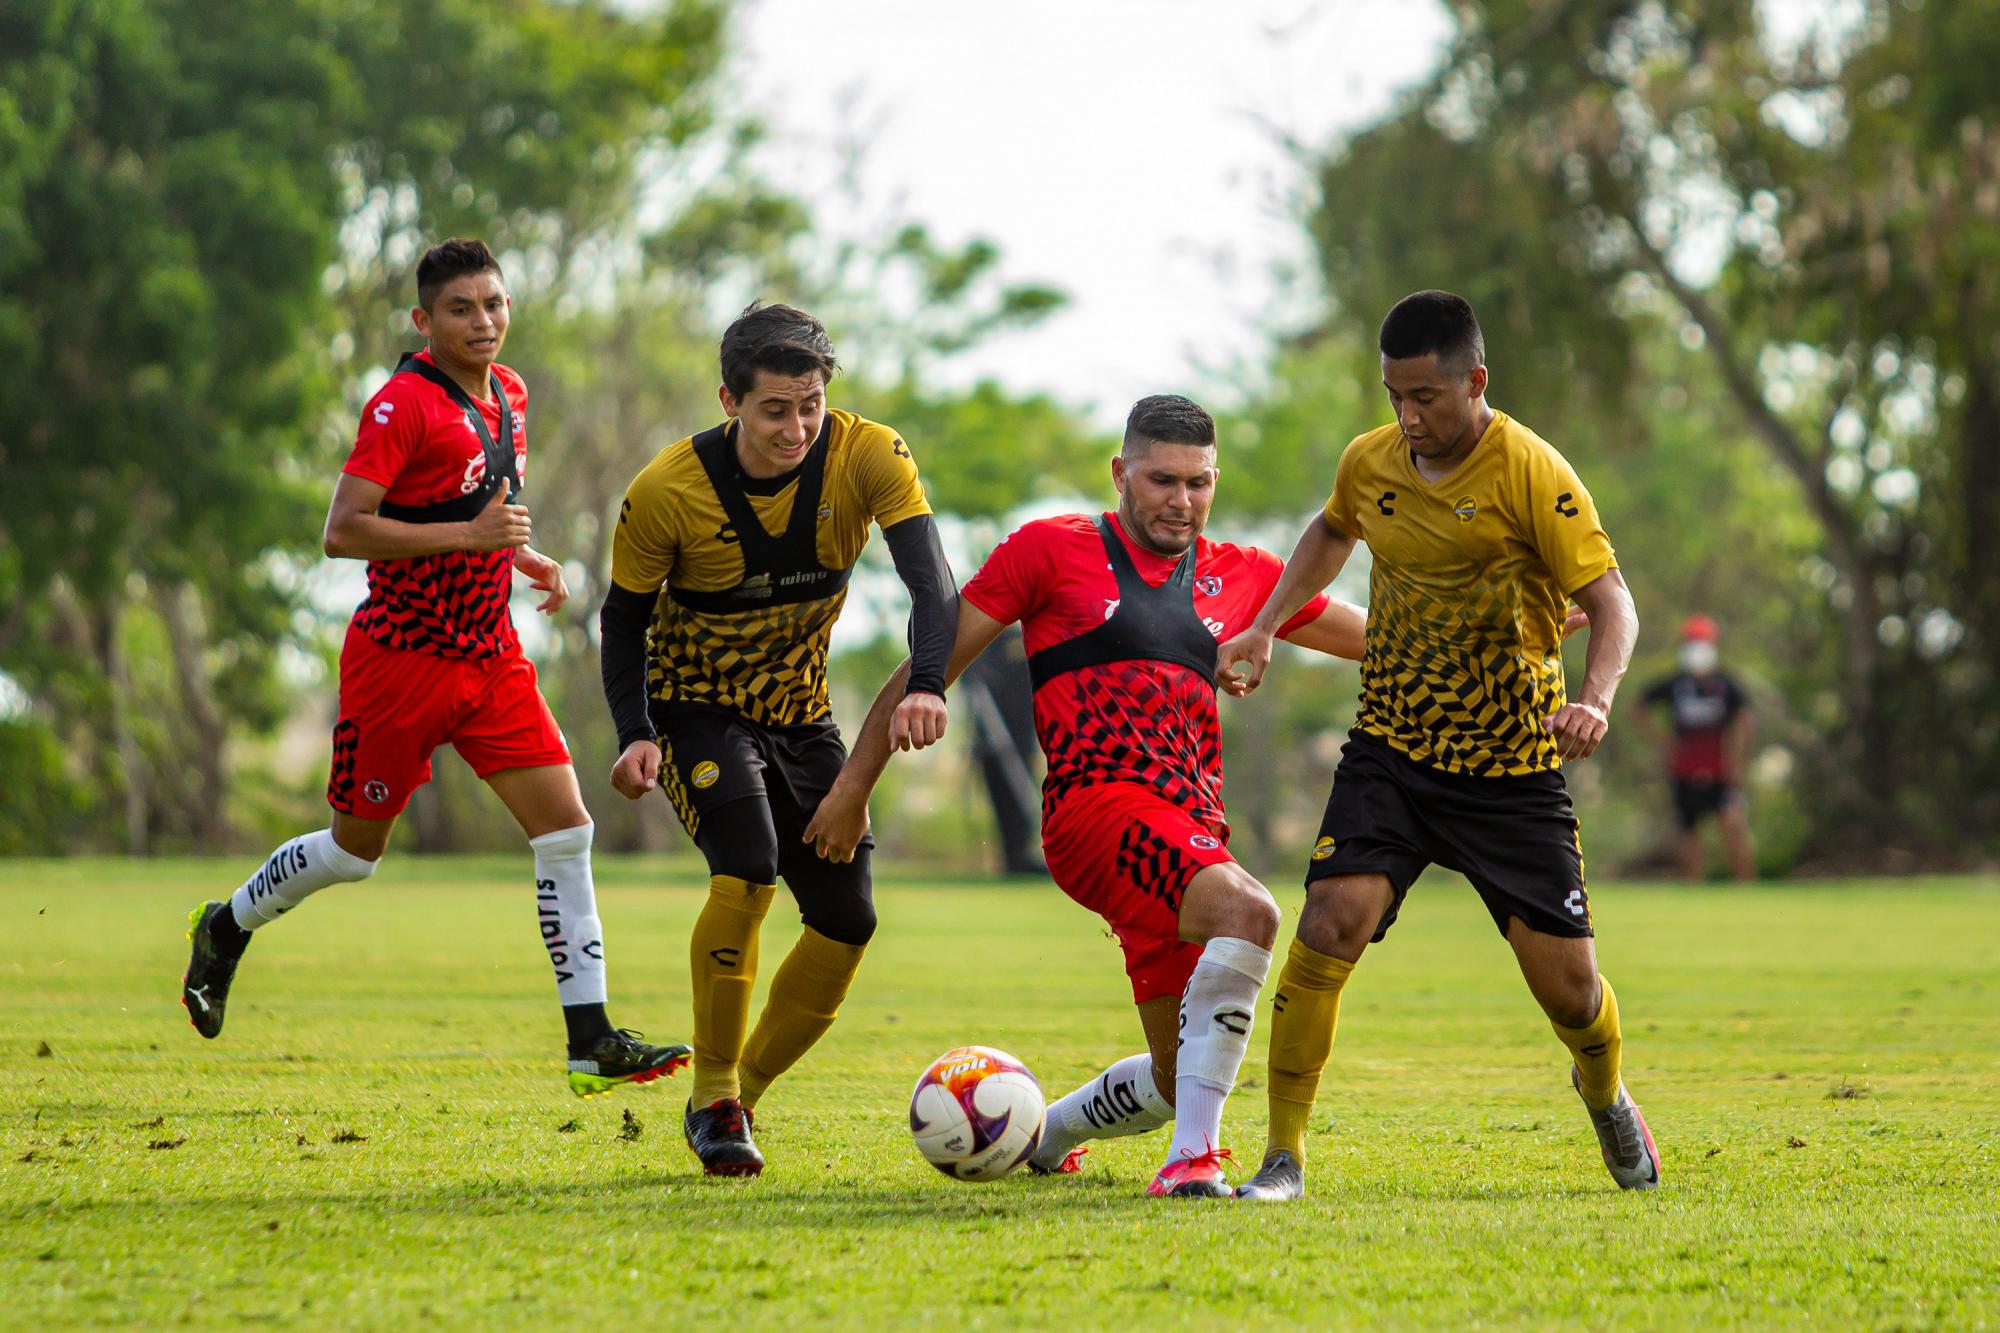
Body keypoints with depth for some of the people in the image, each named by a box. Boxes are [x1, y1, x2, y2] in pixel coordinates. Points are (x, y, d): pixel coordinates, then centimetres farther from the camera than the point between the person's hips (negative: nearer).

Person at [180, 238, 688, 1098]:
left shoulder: (508, 395, 9)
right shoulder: (403, 405, -16)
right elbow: (342, 532, -23)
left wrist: (523, 556, 8)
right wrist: (471, 534, -27)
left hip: (492, 656, 6)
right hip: (402, 659, -6)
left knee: (565, 831, -6)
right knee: (356, 849, 8)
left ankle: (591, 1041, -5)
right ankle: (225, 930, 36)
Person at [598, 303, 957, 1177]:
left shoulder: (867, 457, -18)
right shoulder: (667, 493, -21)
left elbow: (930, 578, -28)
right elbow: (625, 614, -8)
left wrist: (926, 683, -47)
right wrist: (635, 734, -23)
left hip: (801, 714, 4)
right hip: (697, 712, -4)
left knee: (847, 918, -2)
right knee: (748, 869, -29)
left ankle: (741, 1094, 17)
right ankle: (714, 1099, -15)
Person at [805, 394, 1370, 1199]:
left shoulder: (1240, 578, 18)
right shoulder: (1054, 549, 6)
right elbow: (936, 656, 9)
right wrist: (854, 783, 8)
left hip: (1189, 841, 6)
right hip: (1098, 803, -6)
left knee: (1179, 1084, 10)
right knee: (1247, 913, -34)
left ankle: (1043, 1136, 40)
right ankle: (1192, 1157, -37)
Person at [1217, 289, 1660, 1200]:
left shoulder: (1529, 473, -14)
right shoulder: (1370, 463, 1)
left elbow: (1611, 601, -16)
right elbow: (1331, 534, 25)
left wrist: (1596, 696, -35)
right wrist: (1266, 628, 14)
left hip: (1512, 765, -3)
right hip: (1391, 750, 3)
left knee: (1566, 982, -1)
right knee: (1331, 921, -19)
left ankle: (1605, 1094, 36)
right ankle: (1283, 1159, -11)